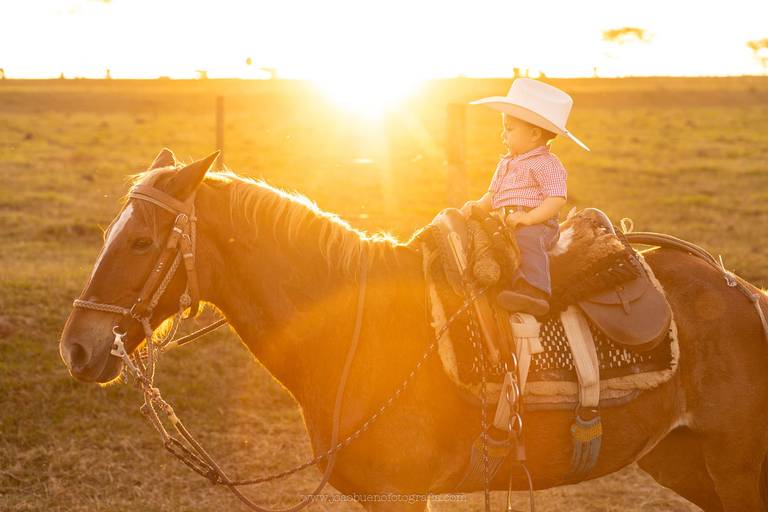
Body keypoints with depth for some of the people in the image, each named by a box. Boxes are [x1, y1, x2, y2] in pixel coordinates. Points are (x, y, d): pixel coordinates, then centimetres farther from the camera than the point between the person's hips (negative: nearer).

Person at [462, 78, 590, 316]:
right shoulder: (506, 163, 23)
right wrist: (477, 206, 6)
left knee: (528, 240, -38)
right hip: (504, 223, 10)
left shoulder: (546, 164, -5)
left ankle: (533, 290, -54)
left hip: (537, 224, -10)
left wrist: (527, 218, -25)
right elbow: (493, 195, 28)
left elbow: (557, 199, -14)